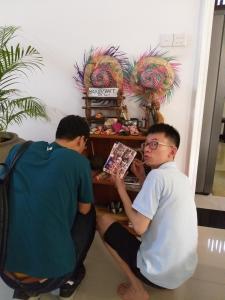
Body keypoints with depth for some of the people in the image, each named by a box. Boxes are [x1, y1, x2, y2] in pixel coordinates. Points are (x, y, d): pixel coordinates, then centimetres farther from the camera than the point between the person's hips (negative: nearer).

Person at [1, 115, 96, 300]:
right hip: (52, 270, -3)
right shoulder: (79, 161, -9)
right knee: (89, 214, 18)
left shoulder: (18, 150, 1)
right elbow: (84, 209, 5)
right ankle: (70, 278, 27)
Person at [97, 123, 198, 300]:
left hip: (160, 273, -9)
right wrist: (142, 178, 10)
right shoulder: (182, 178, 7)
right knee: (147, 219, 30)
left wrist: (120, 188, -11)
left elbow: (139, 227, -21)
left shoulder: (157, 175, -21)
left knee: (103, 221, 1)